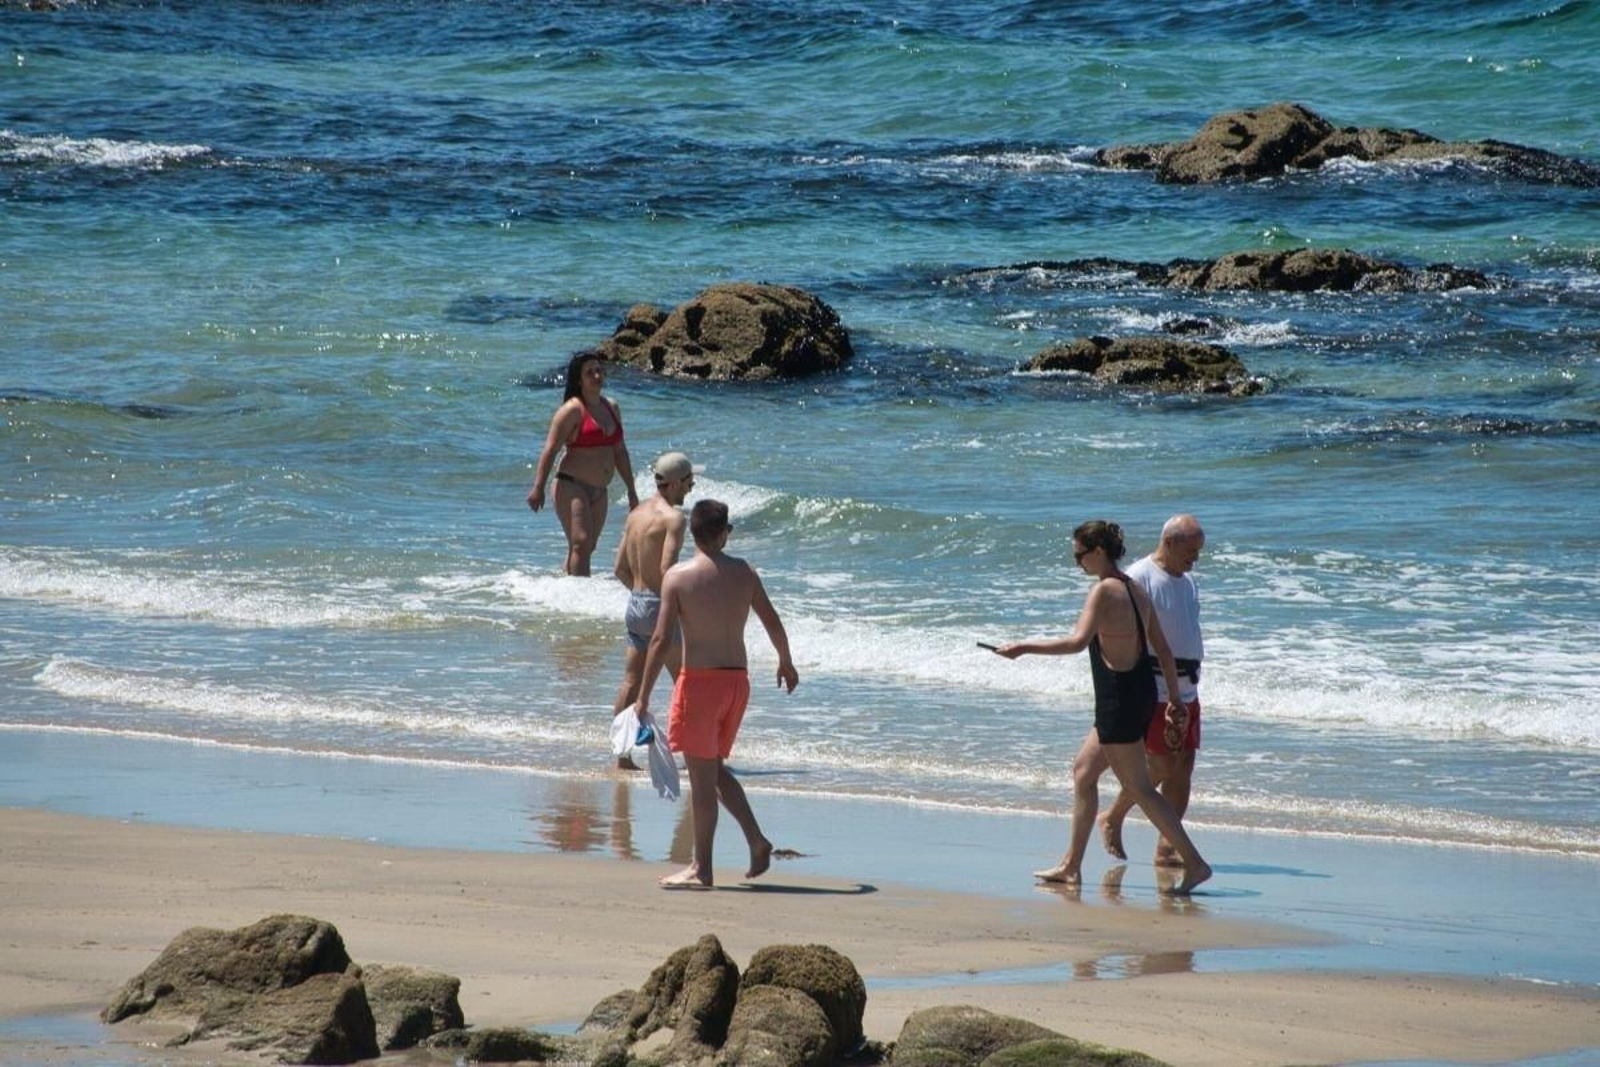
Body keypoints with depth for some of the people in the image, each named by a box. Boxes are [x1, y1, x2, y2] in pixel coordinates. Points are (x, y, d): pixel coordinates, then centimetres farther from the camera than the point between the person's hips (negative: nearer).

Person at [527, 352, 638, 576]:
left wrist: (631, 491, 22)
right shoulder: (573, 410, -9)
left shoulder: (611, 408, 13)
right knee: (581, 543, -18)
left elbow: (619, 452, 21)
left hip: (598, 491, 8)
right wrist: (538, 488, -20)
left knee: (588, 547, 11)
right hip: (571, 487, -8)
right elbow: (550, 450, -13)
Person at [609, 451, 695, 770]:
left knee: (631, 682, 9)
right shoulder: (674, 518, -15)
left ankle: (623, 754, 7)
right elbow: (668, 569, -24)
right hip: (661, 606, -8)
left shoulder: (636, 514, 10)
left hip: (636, 603, 8)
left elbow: (620, 569, 13)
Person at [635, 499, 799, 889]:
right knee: (714, 769, 21)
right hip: (737, 680, 5)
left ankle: (701, 869, 5)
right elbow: (773, 622, 11)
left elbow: (661, 639, -12)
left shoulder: (678, 577, -9)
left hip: (700, 681, -5)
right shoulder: (744, 573, 4)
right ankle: (756, 840, 12)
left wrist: (643, 697, -9)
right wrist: (786, 663, 30)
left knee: (701, 776, 0)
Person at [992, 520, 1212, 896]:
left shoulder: (1104, 591, -15)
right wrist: (1175, 701, 18)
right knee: (1083, 770, 19)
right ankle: (1071, 866, 25)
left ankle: (1194, 864, -6)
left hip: (1119, 696, -10)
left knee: (1139, 788, -4)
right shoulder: (1136, 590, 12)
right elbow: (1163, 649, 14)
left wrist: (1024, 648, -20)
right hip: (1141, 690, 10)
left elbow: (1077, 641, -26)